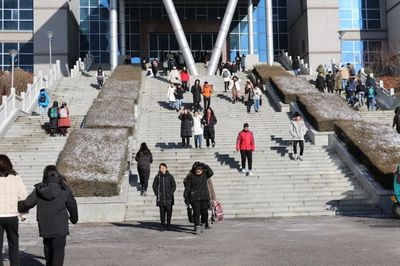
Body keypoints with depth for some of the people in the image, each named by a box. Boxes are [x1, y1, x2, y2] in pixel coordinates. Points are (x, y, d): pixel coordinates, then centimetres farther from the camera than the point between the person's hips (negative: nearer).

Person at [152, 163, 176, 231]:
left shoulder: (170, 176, 4)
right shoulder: (157, 177, 5)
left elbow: (174, 186, 7)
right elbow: (154, 186, 10)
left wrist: (171, 193, -4)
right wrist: (157, 193, -1)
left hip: (169, 198, 0)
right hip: (161, 198, 0)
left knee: (169, 211, -3)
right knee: (162, 212, 2)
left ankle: (168, 225, 11)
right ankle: (163, 226, 10)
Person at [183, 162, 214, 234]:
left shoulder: (205, 174, 5)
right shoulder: (191, 176, -1)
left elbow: (211, 173, -15)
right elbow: (187, 187, 0)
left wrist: (205, 166, -20)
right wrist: (186, 197, -3)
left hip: (204, 197, 2)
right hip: (194, 198, -2)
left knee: (204, 212, 0)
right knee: (196, 212, -6)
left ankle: (203, 225, 23)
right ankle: (197, 227, 2)